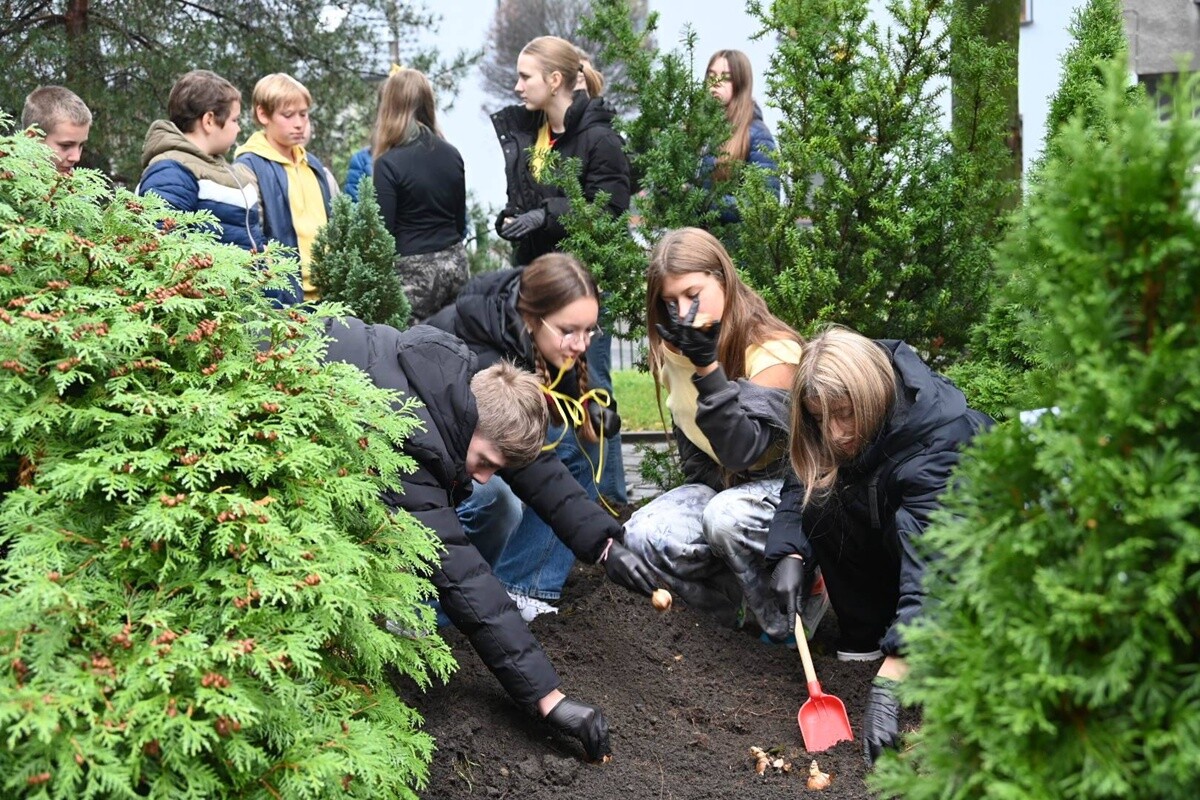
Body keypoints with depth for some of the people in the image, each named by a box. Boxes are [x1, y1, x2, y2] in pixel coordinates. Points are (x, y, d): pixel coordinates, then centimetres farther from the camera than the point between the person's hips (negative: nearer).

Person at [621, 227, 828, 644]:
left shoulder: (773, 350, -22)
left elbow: (741, 451, -30)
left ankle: (788, 623, -13)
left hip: (784, 485, -6)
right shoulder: (676, 349, 1)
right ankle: (750, 608, -6)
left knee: (727, 516, -38)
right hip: (719, 486, 6)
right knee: (642, 535, -21)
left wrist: (707, 365, -36)